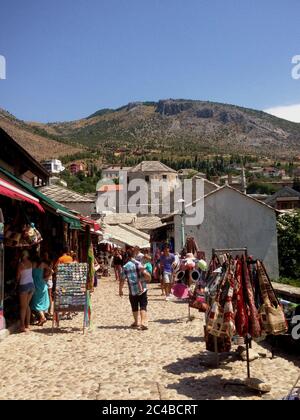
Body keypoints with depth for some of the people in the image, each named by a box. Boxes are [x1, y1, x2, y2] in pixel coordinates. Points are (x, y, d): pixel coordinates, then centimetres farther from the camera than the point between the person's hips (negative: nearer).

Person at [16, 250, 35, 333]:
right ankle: (27, 324, 17)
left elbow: (18, 276, -6)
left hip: (24, 285, -5)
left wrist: (17, 283, 11)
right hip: (31, 284, 5)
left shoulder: (21, 264, -12)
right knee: (27, 305, 14)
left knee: (23, 306, 3)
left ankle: (22, 326, 6)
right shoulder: (30, 263, 3)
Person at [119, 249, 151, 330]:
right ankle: (144, 323, -10)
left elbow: (122, 280, -2)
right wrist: (148, 278, 5)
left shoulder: (125, 267, -3)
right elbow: (146, 274, -16)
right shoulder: (138, 264, -6)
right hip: (142, 289, -1)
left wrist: (120, 290, 9)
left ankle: (136, 323, 26)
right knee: (143, 307, 1)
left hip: (132, 291, 1)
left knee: (135, 307, 16)